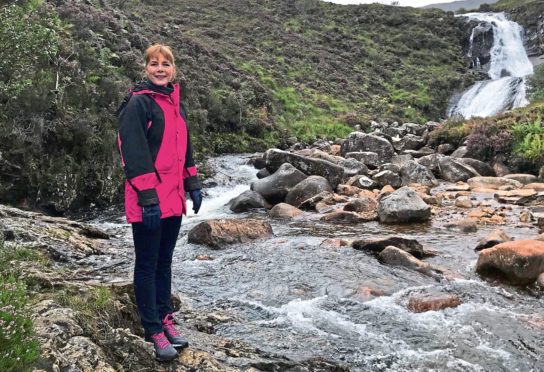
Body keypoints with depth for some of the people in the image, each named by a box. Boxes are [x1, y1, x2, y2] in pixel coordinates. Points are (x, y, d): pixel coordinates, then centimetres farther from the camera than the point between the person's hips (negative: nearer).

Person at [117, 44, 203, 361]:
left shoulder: (176, 104, 15)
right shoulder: (138, 103, -10)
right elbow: (133, 151, -17)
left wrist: (193, 185, 16)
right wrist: (147, 197, -21)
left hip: (173, 198, 8)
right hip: (148, 201, -7)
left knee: (164, 261, 16)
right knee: (147, 264, 3)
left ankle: (165, 319, 28)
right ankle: (154, 330, 12)